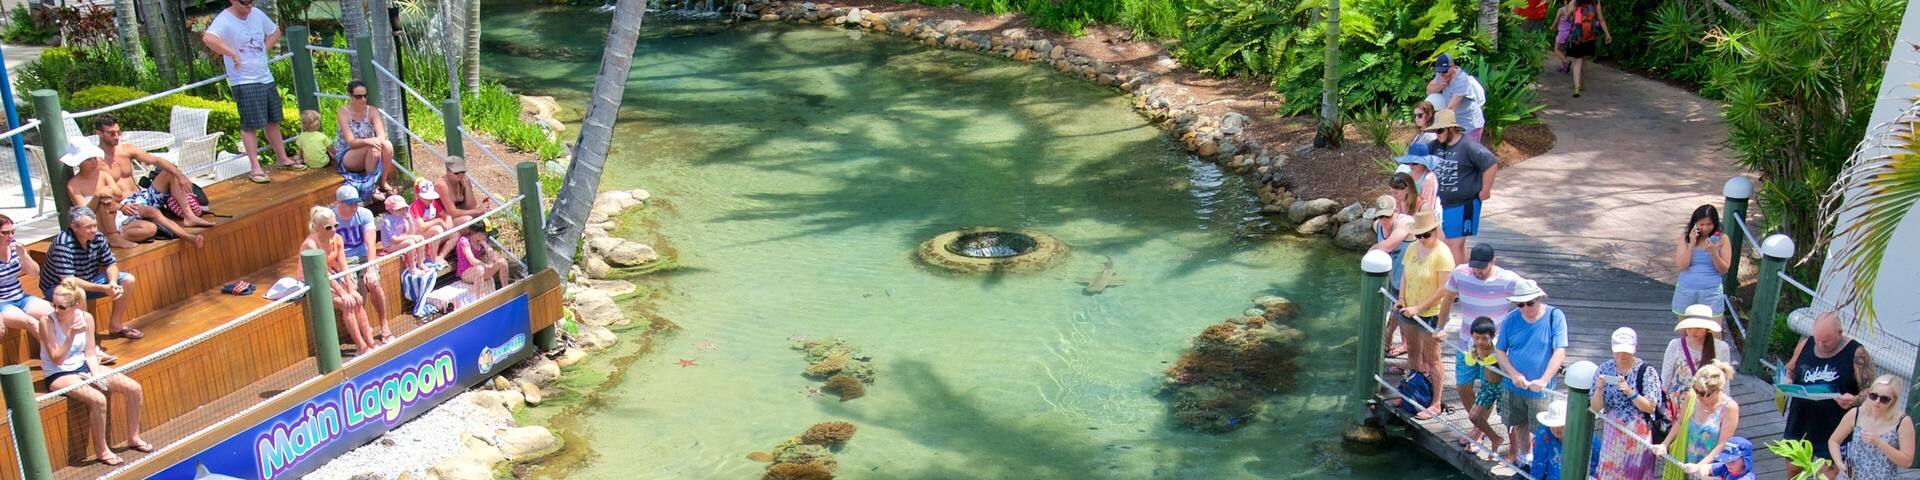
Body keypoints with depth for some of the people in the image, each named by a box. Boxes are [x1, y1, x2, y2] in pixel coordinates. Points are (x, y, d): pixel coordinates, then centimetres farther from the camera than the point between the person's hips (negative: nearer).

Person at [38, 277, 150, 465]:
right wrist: (72, 335, -31)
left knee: (134, 388, -7)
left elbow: (90, 353, 4)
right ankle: (102, 450, -13)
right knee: (98, 399, -32)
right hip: (59, 375, -6)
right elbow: (57, 360, -20)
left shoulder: (86, 318, -4)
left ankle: (133, 438, 11)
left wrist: (96, 374, -12)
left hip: (84, 367, 6)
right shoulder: (47, 322, -18)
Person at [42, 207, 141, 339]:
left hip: (89, 281, 7)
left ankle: (115, 325, 8)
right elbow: (68, 281, -34)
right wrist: (103, 288, -38)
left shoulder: (98, 238, -11)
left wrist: (113, 282, -23)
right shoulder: (63, 245, -31)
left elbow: (111, 264, 0)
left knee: (128, 280, -5)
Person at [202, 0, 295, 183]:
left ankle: (283, 158, 26)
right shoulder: (224, 20, -14)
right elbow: (209, 38, -33)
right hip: (244, 82, -7)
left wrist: (263, 49, 8)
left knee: (273, 121, 15)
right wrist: (233, 54, -27)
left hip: (266, 78, 7)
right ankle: (255, 168, -2)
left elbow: (275, 32, 23)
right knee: (251, 125, -6)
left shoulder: (257, 15, 7)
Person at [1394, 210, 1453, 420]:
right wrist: (1402, 299, -3)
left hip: (1431, 314, -7)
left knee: (1431, 360, 2)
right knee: (1412, 353, 19)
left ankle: (1435, 404, 12)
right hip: (1409, 311, 7)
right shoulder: (1412, 249, 2)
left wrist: (1419, 308, -22)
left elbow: (1443, 290, -20)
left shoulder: (1442, 255, -19)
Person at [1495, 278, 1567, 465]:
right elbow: (1499, 350, 2)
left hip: (1541, 390, -3)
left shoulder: (1555, 316, -11)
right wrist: (1514, 375, -13)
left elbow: (1560, 352, -16)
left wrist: (1544, 380, -26)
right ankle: (1515, 456, 38)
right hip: (1513, 387, 3)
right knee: (1516, 427, 17)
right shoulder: (1511, 319, -3)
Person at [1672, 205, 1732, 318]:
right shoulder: (1685, 237, -3)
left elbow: (1724, 270, -6)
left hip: (1711, 293, -2)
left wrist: (1713, 252, -22)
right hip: (1686, 291, 2)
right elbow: (1681, 266, -10)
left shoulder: (1721, 239, -5)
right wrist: (1691, 244, -17)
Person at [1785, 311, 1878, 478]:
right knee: (1793, 471, 18)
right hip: (1799, 425, 5)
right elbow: (1790, 369, 16)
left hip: (1833, 432, -5)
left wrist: (1855, 400, -32)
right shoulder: (1805, 345, 1)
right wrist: (1787, 380, -7)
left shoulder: (1856, 354, -13)